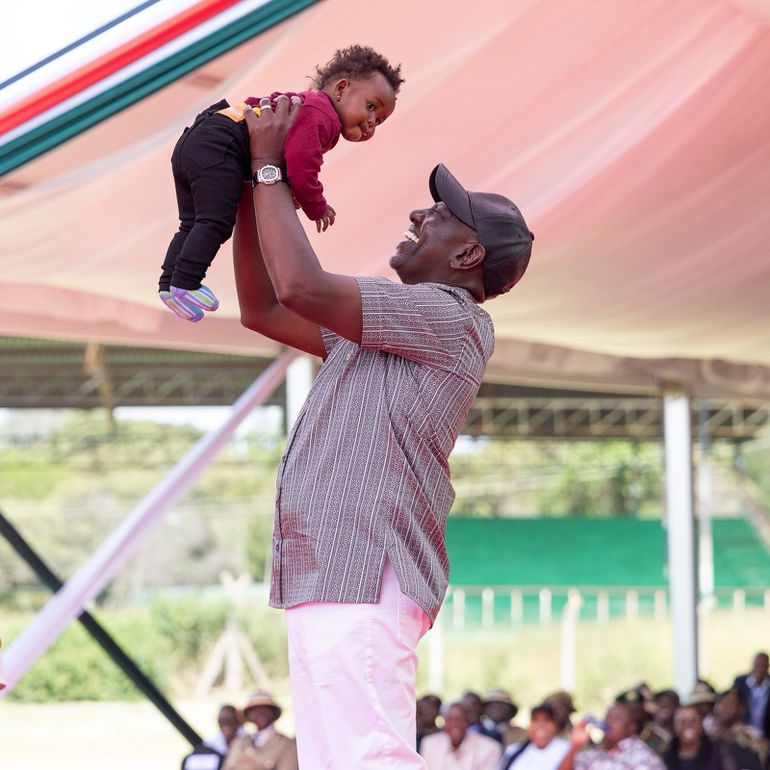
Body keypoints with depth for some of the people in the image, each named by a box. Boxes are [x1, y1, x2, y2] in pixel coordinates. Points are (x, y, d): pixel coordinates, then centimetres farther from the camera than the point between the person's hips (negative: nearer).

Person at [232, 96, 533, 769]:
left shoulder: (451, 318, -5)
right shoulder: (374, 331, 25)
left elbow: (302, 285, -14)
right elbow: (263, 309, 30)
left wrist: (269, 168, -1)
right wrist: (247, 193, 22)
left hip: (364, 581, -10)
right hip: (327, 585, 10)